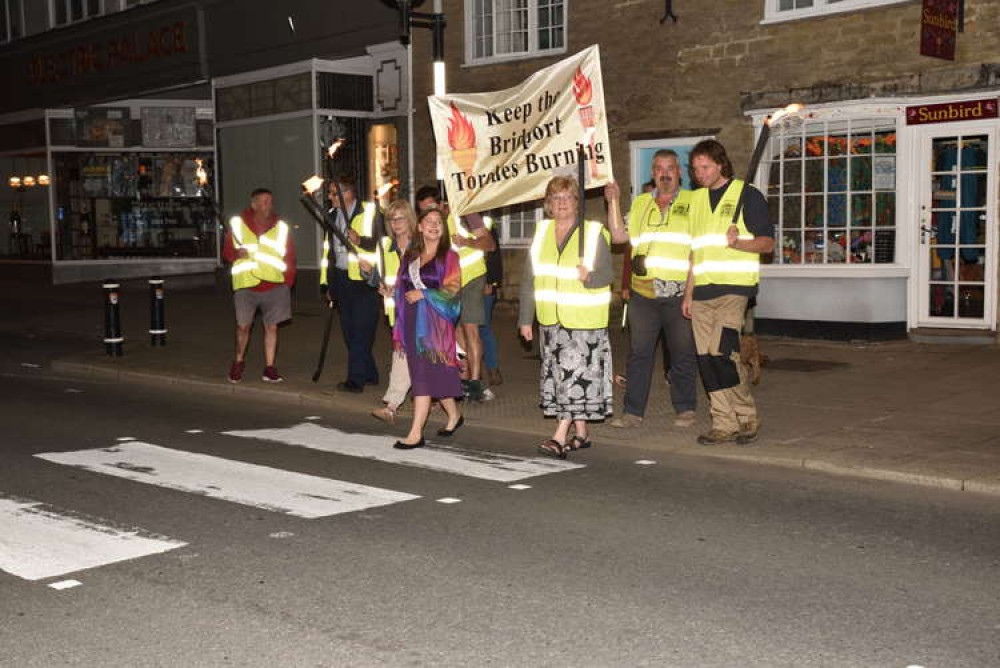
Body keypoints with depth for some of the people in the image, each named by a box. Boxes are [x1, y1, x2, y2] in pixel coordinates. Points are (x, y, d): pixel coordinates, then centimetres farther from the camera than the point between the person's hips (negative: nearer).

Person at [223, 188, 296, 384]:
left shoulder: (281, 227, 6)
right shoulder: (238, 224, 2)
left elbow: (290, 257, 8)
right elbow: (227, 251, 7)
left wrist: (288, 283, 0)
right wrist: (236, 254, -16)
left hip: (274, 285, 1)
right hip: (246, 285, -1)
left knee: (271, 326, 1)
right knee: (243, 325, 1)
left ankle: (269, 369, 10)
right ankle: (239, 361, 25)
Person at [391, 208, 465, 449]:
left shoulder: (448, 256, 0)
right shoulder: (410, 256, 14)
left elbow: (453, 290, -7)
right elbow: (402, 289, 17)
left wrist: (424, 294, -16)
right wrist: (399, 330, 13)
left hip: (435, 322, -5)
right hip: (412, 321, 5)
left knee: (424, 375, -10)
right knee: (436, 374, 11)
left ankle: (416, 433, -10)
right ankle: (454, 415, 31)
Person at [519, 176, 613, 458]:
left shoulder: (594, 232, -2)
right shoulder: (541, 232, 9)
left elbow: (607, 274, -4)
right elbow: (529, 279, 11)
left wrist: (590, 277, -27)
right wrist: (525, 319, 8)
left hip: (584, 318, -5)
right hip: (551, 319, 5)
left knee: (576, 373, -10)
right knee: (561, 373, 7)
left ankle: (560, 437, -12)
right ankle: (580, 433, 18)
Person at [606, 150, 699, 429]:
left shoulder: (692, 203, 6)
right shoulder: (640, 204, 16)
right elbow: (619, 236, 11)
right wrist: (613, 202, 3)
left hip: (680, 293, -2)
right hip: (643, 293, 3)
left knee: (683, 353, 5)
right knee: (639, 352, 4)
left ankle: (685, 409, 16)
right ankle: (633, 410, 10)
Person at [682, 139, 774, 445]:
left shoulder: (747, 195, 1)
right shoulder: (697, 199, 20)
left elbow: (768, 242, -2)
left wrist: (738, 242, -22)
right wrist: (688, 293, 19)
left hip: (734, 285, -6)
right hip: (702, 289, 6)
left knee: (721, 351, -17)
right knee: (706, 357, 1)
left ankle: (747, 416, -1)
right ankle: (724, 424, 8)